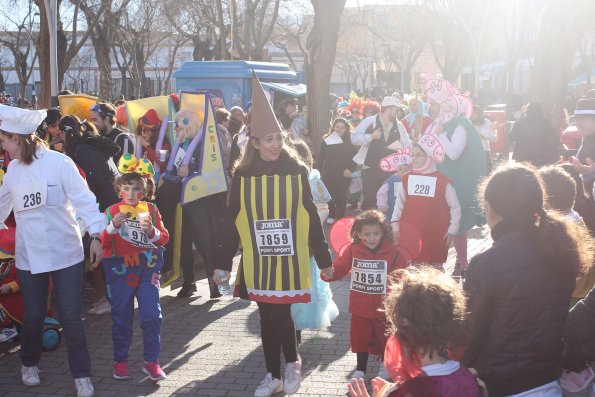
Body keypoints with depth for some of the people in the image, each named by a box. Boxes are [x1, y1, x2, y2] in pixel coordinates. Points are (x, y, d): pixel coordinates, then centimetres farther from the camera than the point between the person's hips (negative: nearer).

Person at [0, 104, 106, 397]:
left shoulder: (58, 162, -11)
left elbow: (83, 198, -14)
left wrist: (96, 234, -20)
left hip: (65, 251, -4)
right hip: (29, 255, 4)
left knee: (70, 316, 0)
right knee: (33, 314, 15)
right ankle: (29, 363, 38)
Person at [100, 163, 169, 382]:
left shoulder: (151, 209, 5)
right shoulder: (112, 211, 0)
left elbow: (164, 238, 3)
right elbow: (103, 243, -5)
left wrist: (152, 231, -17)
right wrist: (113, 226, -22)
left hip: (147, 267, 1)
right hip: (120, 269, -1)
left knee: (152, 315, -4)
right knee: (121, 318, 8)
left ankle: (151, 361, 8)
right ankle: (120, 362, 22)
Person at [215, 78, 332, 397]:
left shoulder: (297, 171, -3)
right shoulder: (242, 175, -2)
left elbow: (310, 217, 1)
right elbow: (231, 221, 2)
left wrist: (323, 258, 2)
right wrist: (223, 263, 0)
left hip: (289, 259, -1)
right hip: (257, 261, 2)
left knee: (280, 314, -6)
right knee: (267, 318, 10)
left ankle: (292, 363, 22)